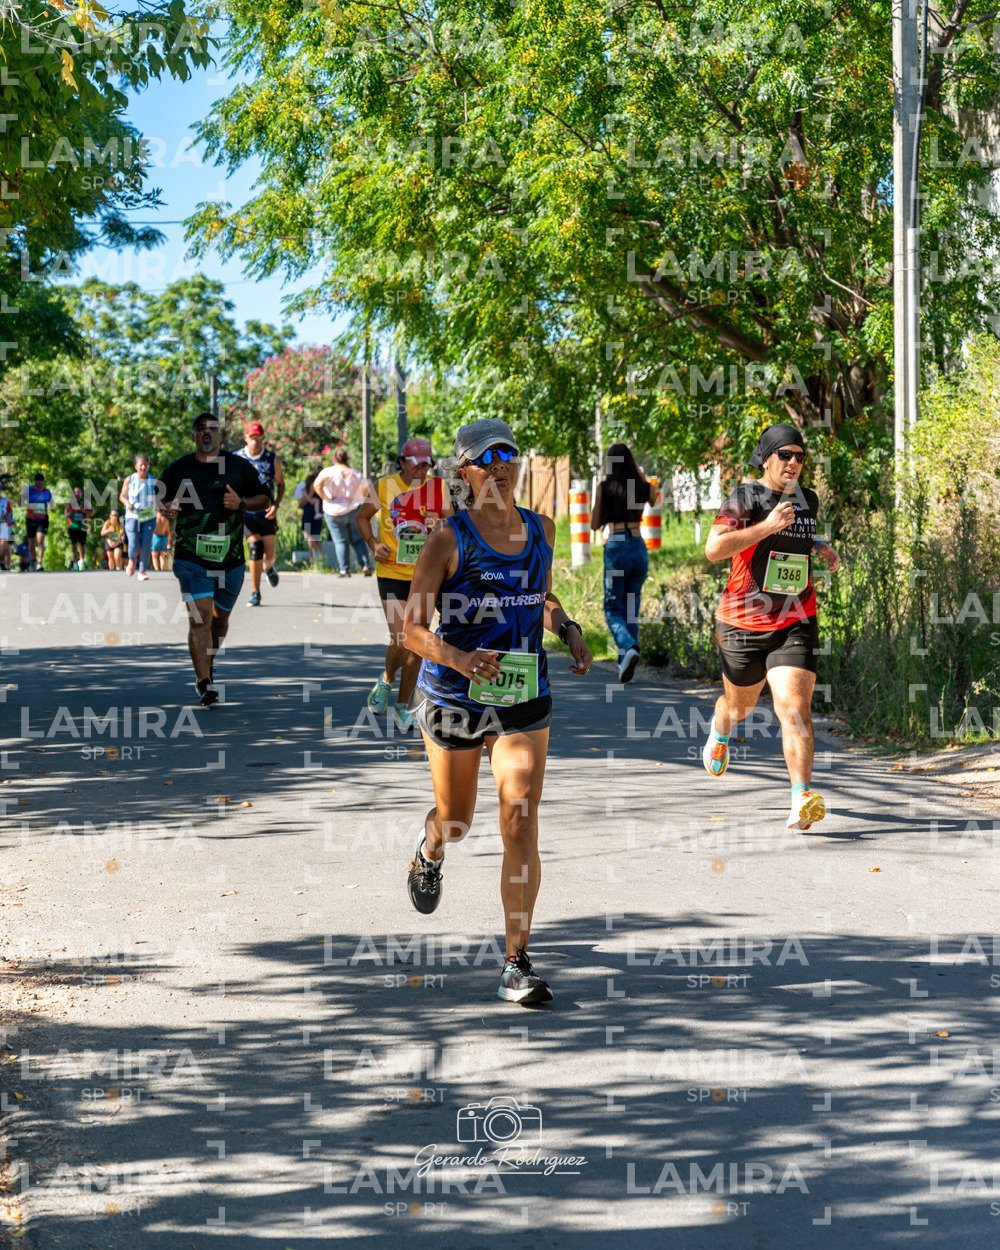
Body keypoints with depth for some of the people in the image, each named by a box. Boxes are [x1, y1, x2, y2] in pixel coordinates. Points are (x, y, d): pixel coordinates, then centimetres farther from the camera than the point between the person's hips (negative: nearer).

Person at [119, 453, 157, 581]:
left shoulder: (153, 481, -1)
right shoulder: (129, 480, -3)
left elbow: (158, 497, 8)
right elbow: (122, 496, 6)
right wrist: (127, 503, -15)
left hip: (149, 517, 1)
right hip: (133, 517, -1)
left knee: (146, 545, -4)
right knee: (134, 546, -10)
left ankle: (142, 571, 9)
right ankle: (132, 561, 23)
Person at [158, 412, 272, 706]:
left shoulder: (239, 466, 5)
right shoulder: (177, 469, 5)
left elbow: (264, 500, 11)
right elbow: (164, 503, 17)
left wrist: (241, 503, -9)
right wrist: (167, 509, -6)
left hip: (230, 557, 2)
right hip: (191, 557, -2)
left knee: (220, 617, 14)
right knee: (200, 615, -16)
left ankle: (208, 664, 41)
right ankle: (204, 682, -19)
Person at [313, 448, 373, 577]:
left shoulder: (328, 472, -7)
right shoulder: (356, 474, 3)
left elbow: (317, 485, -22)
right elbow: (365, 493, 8)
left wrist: (325, 499, -12)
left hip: (334, 512, -2)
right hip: (354, 511, 2)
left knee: (340, 541, 6)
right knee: (358, 539, 12)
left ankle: (344, 570, 3)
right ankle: (366, 565, -1)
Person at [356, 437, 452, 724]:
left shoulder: (438, 487, 1)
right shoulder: (385, 485, -2)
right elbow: (363, 517, 11)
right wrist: (373, 544, -6)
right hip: (392, 573, -2)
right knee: (400, 641, -13)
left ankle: (402, 705, 20)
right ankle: (386, 681, 20)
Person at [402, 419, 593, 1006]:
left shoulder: (541, 529, 4)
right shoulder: (449, 540, -11)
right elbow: (413, 628, -13)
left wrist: (567, 628, 2)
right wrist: (459, 658, -31)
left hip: (525, 697, 2)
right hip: (454, 695, -2)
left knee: (522, 825, -11)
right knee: (456, 820, 16)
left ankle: (517, 964, -9)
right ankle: (429, 854, 56)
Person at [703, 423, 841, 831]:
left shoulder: (809, 501, 10)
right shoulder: (745, 498, -8)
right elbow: (714, 548, -21)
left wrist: (821, 549, 10)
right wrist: (767, 526, -26)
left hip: (796, 623, 2)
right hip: (744, 623, -2)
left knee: (795, 709, -16)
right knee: (741, 703, 20)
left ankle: (802, 799, -23)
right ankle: (719, 735, 57)